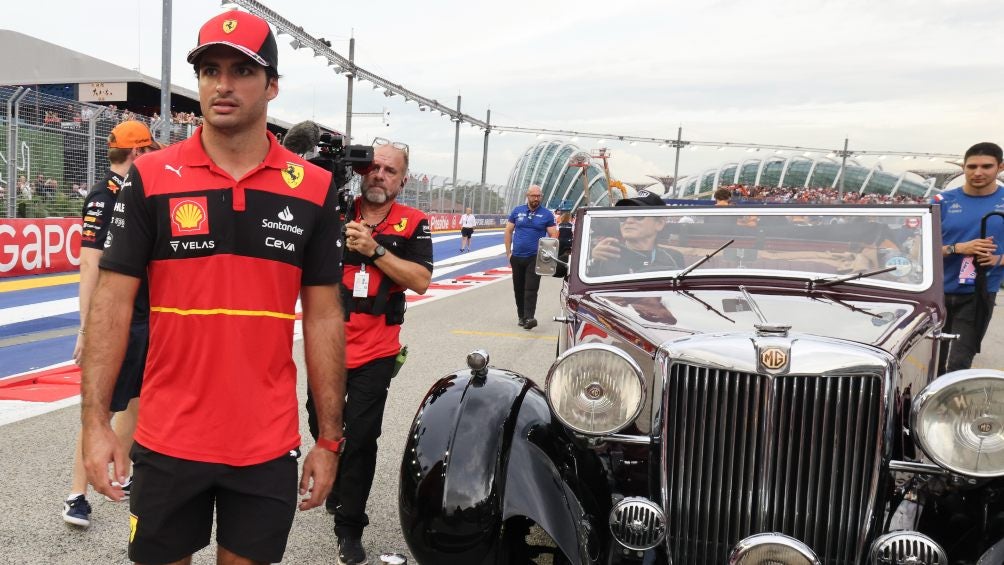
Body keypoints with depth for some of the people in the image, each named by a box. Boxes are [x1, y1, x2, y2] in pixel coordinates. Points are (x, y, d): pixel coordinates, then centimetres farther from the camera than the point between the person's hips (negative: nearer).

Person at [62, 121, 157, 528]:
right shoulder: (104, 196, -15)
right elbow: (90, 266, -20)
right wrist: (87, 329, -22)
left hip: (145, 319, 9)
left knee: (134, 401, 16)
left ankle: (121, 480, 29)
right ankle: (76, 496, 8)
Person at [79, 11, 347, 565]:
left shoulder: (314, 189, -1)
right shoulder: (150, 179, -3)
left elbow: (323, 318, 1)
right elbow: (111, 302, -2)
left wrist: (329, 438, 1)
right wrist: (95, 422, -10)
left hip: (270, 445, 1)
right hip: (167, 440, 0)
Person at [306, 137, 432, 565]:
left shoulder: (412, 224, -1)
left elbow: (421, 280, -12)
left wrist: (374, 249, -20)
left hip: (375, 352, -2)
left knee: (361, 438, 2)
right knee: (321, 426, 18)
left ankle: (349, 527, 16)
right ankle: (336, 486, 46)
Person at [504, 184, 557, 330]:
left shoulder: (547, 214, 1)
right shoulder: (517, 211, 7)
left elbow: (553, 236, 0)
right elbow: (508, 231, 10)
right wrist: (508, 252, 4)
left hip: (535, 258, -3)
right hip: (517, 257, 3)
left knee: (531, 289, -13)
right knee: (518, 289, 11)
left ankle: (528, 318, -19)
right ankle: (521, 316, 23)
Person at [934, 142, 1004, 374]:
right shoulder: (943, 201, -1)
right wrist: (958, 248, -17)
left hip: (979, 294, -1)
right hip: (938, 291, 2)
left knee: (958, 365, -6)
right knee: (933, 361, 16)